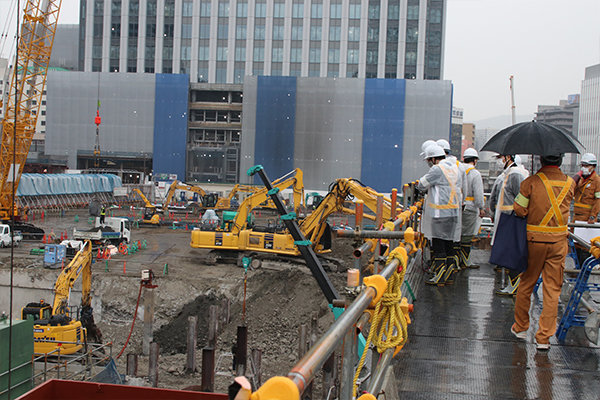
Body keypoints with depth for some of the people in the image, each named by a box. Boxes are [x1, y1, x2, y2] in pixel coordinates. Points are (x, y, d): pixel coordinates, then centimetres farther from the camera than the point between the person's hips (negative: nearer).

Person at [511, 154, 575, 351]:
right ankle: (544, 337, 7)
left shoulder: (531, 182, -11)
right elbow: (563, 206, 10)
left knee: (526, 284, 14)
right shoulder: (570, 183, -1)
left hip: (534, 239, -1)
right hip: (559, 241, 1)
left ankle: (520, 327, 26)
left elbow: (519, 210, -10)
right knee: (553, 290, 6)